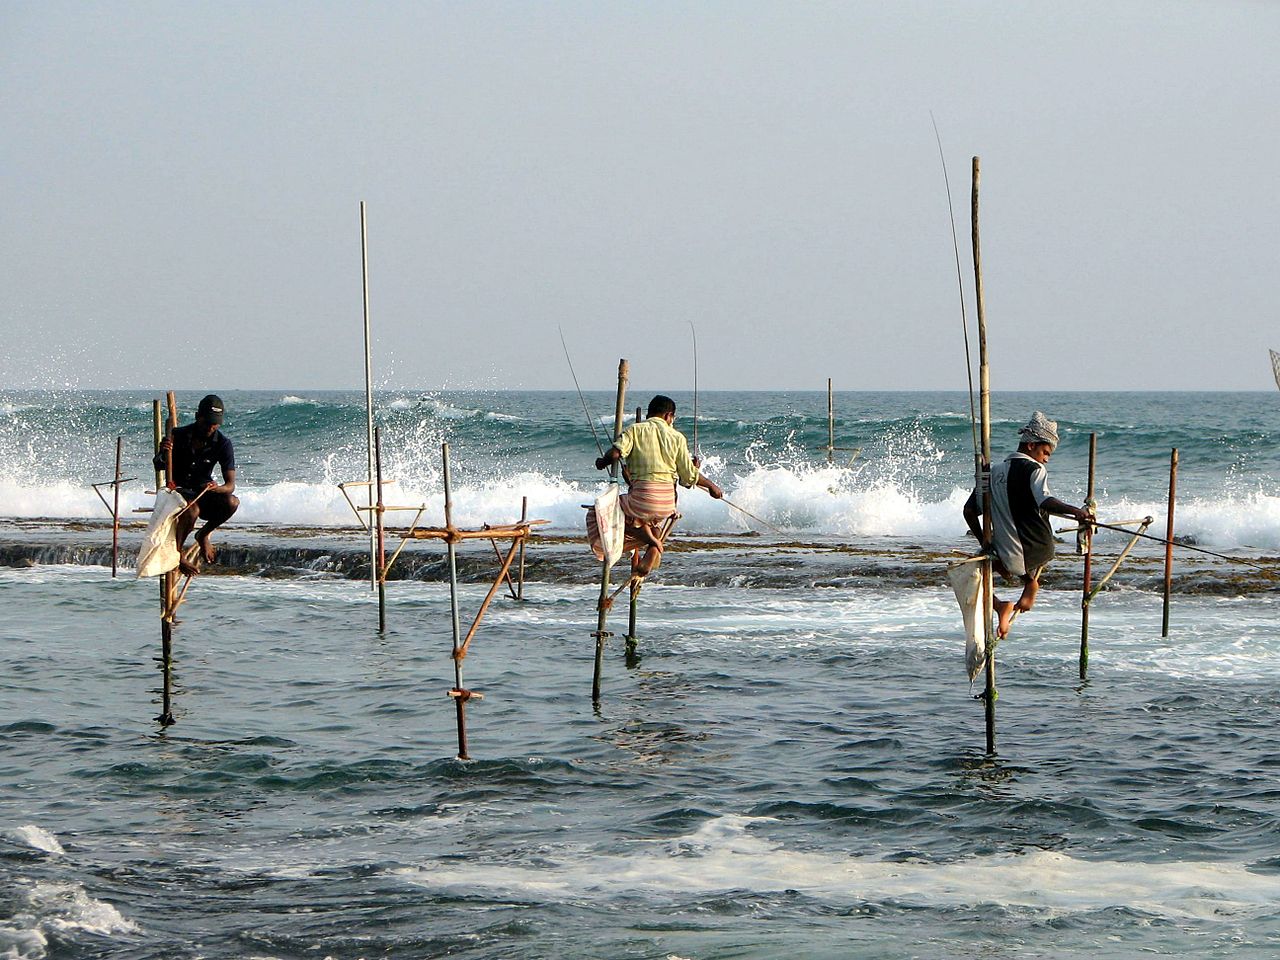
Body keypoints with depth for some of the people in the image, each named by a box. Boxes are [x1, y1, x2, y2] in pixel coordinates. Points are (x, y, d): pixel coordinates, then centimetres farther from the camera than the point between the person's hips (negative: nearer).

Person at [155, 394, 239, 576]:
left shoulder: (223, 444, -9)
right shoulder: (179, 436, -10)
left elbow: (230, 484, -15)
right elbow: (159, 466, -12)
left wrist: (217, 488, -40)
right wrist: (163, 454, -37)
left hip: (203, 492, 3)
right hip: (179, 490, -3)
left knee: (232, 502, -28)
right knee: (192, 510, -37)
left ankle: (204, 534, -1)